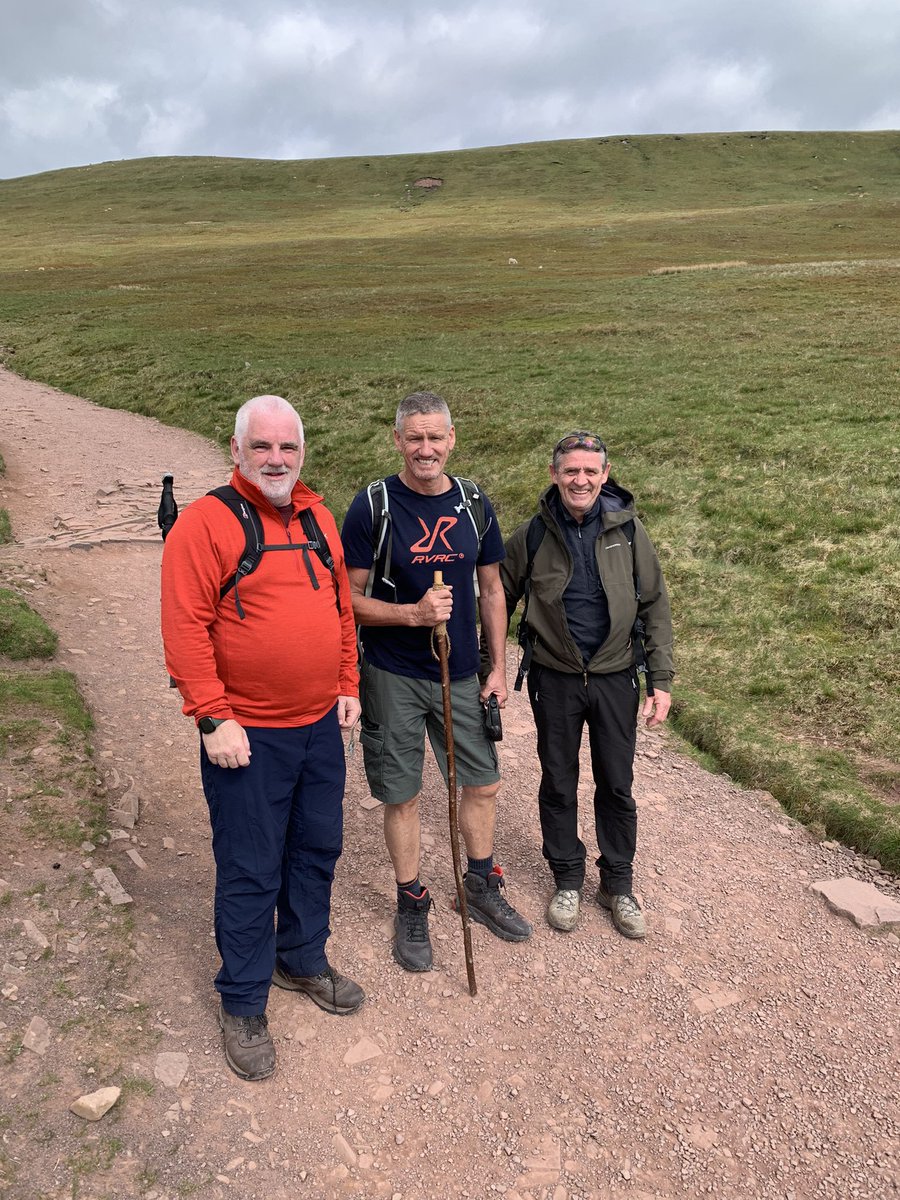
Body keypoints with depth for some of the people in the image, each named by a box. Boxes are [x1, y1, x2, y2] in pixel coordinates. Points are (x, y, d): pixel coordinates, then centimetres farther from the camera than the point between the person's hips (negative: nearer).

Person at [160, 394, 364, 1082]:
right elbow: (185, 627, -16)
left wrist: (347, 685, 11)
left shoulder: (317, 517, 8)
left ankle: (304, 961, 42)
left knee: (318, 850, 19)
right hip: (248, 737, -6)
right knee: (250, 871, 6)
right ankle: (244, 1005, 26)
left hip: (321, 726, 7)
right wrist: (214, 718, -18)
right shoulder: (206, 523, -13)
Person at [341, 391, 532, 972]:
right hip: (393, 676, -3)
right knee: (402, 796, 8)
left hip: (461, 673, 4)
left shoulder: (475, 504, 1)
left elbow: (491, 589, 9)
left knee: (483, 783, 14)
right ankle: (411, 906, 29)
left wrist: (499, 667, 6)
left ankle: (483, 888, 37)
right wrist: (412, 613, -24)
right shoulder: (373, 505, -11)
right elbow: (350, 598, -9)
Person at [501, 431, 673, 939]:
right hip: (555, 679, 0)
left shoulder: (628, 529, -6)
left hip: (615, 677, 0)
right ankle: (567, 881, 33)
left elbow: (656, 606, -1)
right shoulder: (532, 535, -7)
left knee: (617, 787, 12)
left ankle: (618, 884, 32)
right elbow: (499, 602, 3)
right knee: (558, 785, 13)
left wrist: (662, 680, -4)